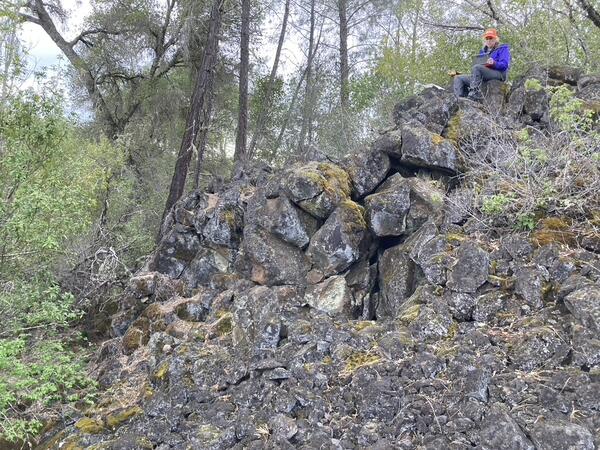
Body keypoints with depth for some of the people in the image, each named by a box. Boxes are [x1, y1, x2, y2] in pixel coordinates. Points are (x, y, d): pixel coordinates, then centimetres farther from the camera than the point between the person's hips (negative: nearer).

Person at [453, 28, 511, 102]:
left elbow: (504, 65, -6)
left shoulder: (503, 48, 10)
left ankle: (475, 94, -44)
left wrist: (494, 63, -28)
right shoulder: (483, 51, 31)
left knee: (476, 67, -35)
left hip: (498, 74, -8)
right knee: (458, 78, -3)